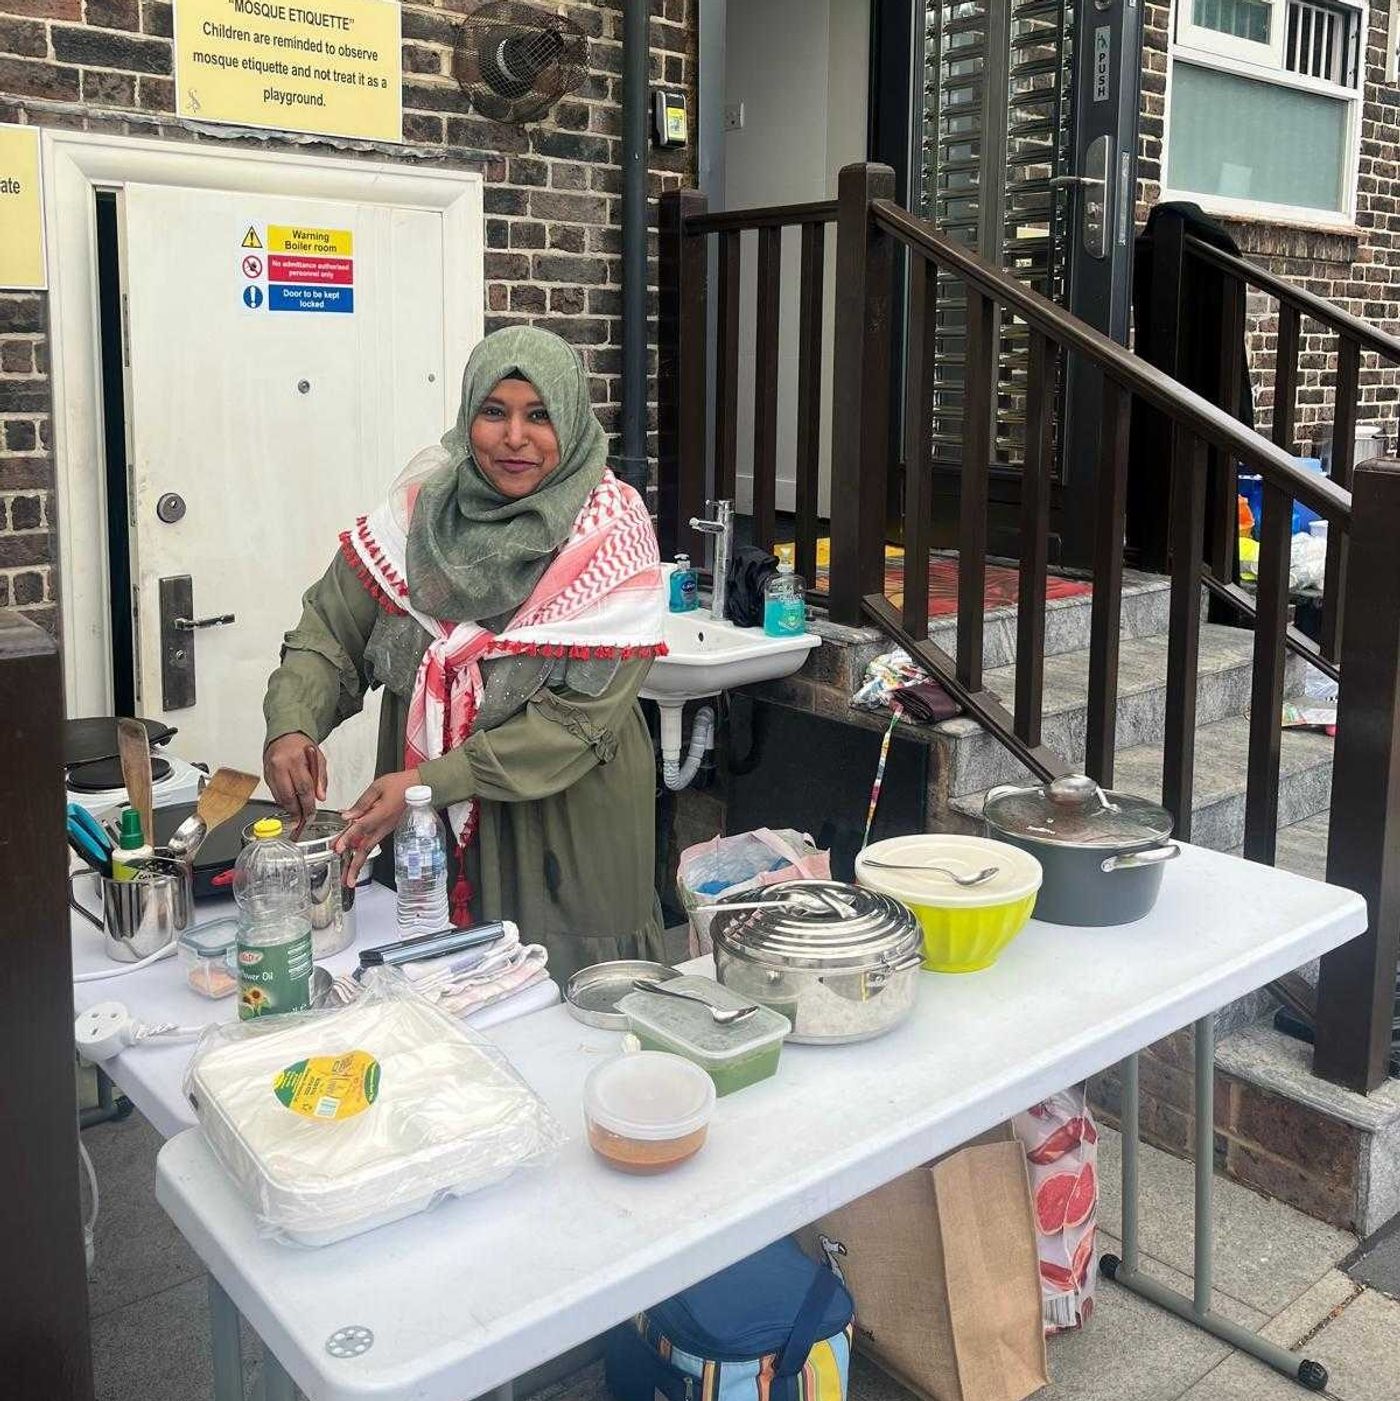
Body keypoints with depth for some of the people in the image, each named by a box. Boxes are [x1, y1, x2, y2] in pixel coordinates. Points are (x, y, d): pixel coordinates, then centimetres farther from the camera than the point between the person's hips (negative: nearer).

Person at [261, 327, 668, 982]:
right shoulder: (424, 502, -3)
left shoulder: (610, 532, -13)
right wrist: (291, 725, -20)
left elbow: (580, 717, -19)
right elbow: (328, 631, -1)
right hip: (426, 834, 3)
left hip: (565, 833, -3)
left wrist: (432, 782, -24)